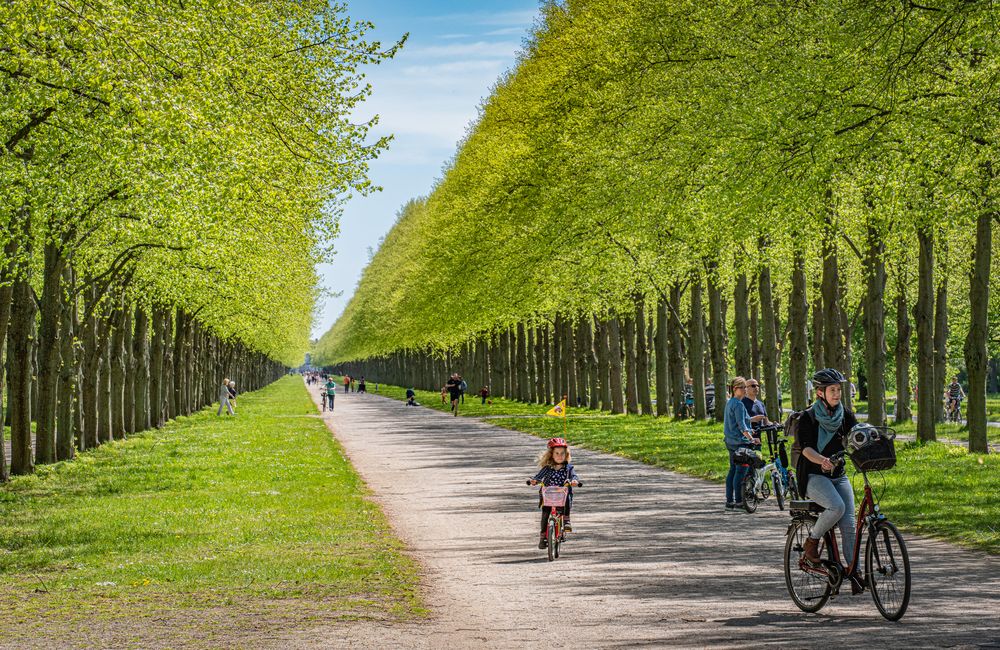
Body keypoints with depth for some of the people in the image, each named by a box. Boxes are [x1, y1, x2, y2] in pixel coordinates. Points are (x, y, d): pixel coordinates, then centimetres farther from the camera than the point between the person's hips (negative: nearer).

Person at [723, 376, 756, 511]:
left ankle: (729, 502, 13)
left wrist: (748, 429, 31)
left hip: (731, 442, 10)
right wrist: (751, 438, -27)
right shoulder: (738, 404, -14)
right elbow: (741, 425, -21)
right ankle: (738, 502, -9)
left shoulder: (729, 403, 16)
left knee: (733, 471, 11)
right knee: (740, 472, -8)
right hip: (740, 442, -10)